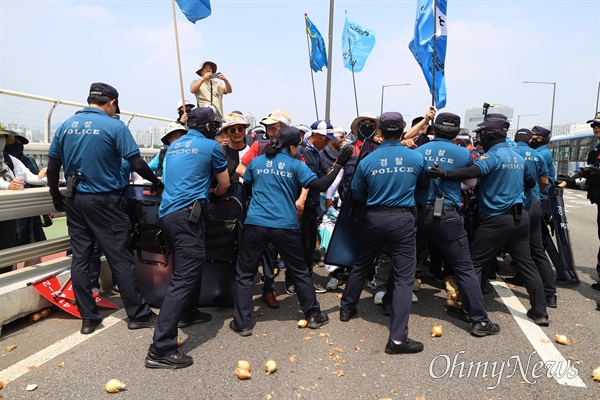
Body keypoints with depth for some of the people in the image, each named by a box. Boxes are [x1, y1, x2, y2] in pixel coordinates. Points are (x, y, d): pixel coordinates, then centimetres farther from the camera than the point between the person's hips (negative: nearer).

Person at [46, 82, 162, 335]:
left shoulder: (66, 126, 7)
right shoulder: (114, 127, -8)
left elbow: (52, 168, 9)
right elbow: (137, 164, -12)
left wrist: (58, 199, 19)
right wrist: (156, 181, 4)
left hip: (75, 201, 5)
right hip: (104, 201, -5)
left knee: (80, 258, 10)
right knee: (120, 259, 1)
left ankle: (88, 318, 19)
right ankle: (137, 314, 10)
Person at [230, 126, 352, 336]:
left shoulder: (256, 162, 7)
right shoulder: (296, 165, 0)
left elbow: (246, 185, 21)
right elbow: (321, 185, -7)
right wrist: (338, 164, 2)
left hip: (255, 224, 1)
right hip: (286, 226, -1)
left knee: (244, 273, 13)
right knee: (300, 272, 15)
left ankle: (242, 324, 14)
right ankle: (314, 316, 26)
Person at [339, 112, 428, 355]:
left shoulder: (367, 161, -3)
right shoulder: (416, 158, -3)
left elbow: (357, 194, 7)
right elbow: (423, 184, 15)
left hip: (374, 218, 2)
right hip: (402, 218, -2)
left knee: (360, 265, 20)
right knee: (404, 277, 2)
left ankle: (347, 308, 38)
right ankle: (397, 338, 2)